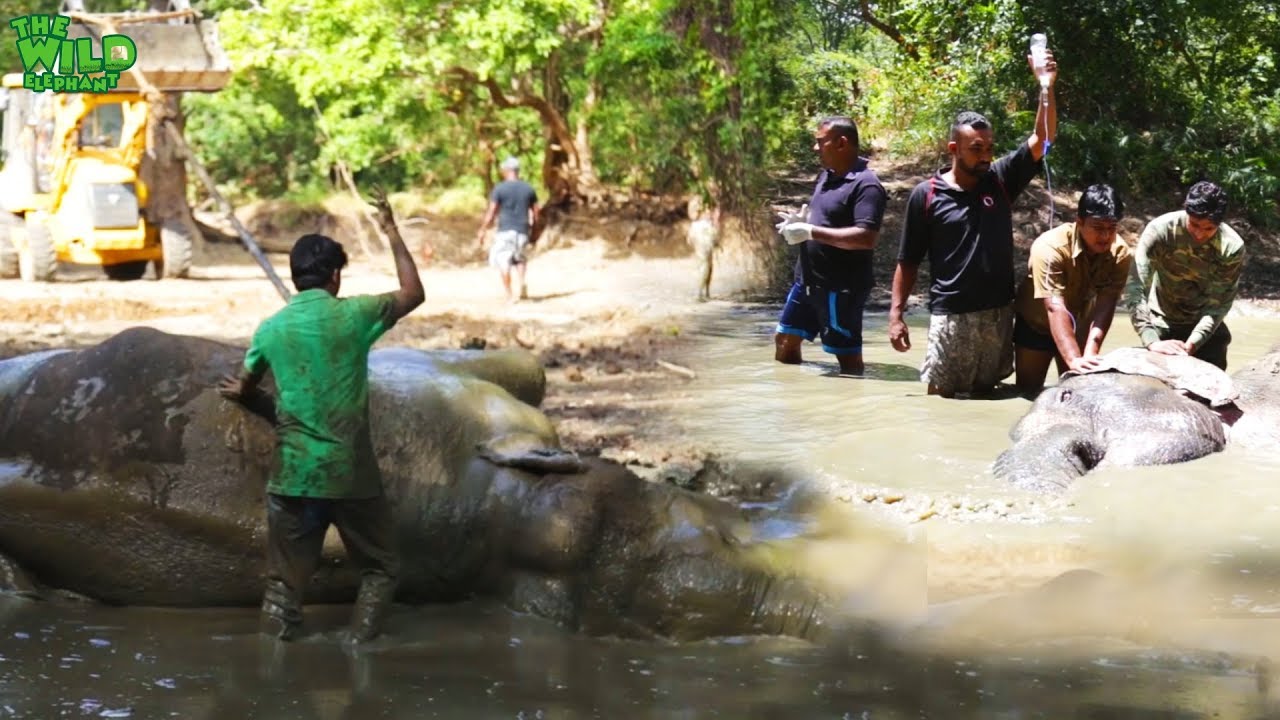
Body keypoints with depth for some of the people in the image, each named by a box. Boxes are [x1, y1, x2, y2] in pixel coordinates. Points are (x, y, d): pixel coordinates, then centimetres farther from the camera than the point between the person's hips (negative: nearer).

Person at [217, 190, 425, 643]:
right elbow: (414, 293, 10)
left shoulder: (271, 328, 3)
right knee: (380, 569, 14)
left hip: (293, 474, 2)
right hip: (352, 473, -2)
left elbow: (243, 391, 14)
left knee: (285, 581, 9)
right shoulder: (353, 315, -5)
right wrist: (391, 232, 18)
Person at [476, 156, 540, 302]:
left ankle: (510, 295, -1)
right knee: (520, 258, 21)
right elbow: (535, 212, 10)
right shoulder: (528, 189, 7)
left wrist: (482, 232, 1)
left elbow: (491, 212, -6)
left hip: (505, 230, -4)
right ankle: (520, 286, -1)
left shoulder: (499, 189, -4)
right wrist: (534, 231, 22)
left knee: (503, 261, 4)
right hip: (523, 230, 4)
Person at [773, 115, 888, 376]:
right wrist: (801, 220, 2)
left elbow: (866, 238, -28)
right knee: (785, 341, 16)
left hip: (841, 288, -10)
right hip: (808, 280, 10)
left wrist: (810, 232, -27)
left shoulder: (865, 185, -19)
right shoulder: (826, 175, 11)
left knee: (847, 354, 1)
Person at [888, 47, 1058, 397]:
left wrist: (1047, 88, -15)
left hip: (998, 313, 4)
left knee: (986, 396, 12)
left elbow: (1042, 139, -2)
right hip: (950, 316, -4)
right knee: (940, 397, -4)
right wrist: (896, 315, -4)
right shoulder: (926, 195, -3)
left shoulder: (1001, 181, 5)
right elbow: (908, 262, 1)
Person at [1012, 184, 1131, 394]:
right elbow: (1055, 308, -43)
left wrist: (1089, 355, -43)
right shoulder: (1051, 247, -35)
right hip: (1036, 323, -3)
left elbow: (1105, 307, -29)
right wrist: (1074, 359, -53)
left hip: (1080, 326, 3)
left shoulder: (1119, 252, -24)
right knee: (1029, 389, 0)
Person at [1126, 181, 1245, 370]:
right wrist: (1152, 341, -43)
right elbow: (1137, 288, -32)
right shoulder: (1160, 230, -26)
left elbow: (1219, 301, -19)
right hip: (1162, 324, -1)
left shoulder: (1232, 247, -22)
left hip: (1205, 325, 1)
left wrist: (1191, 344, -33)